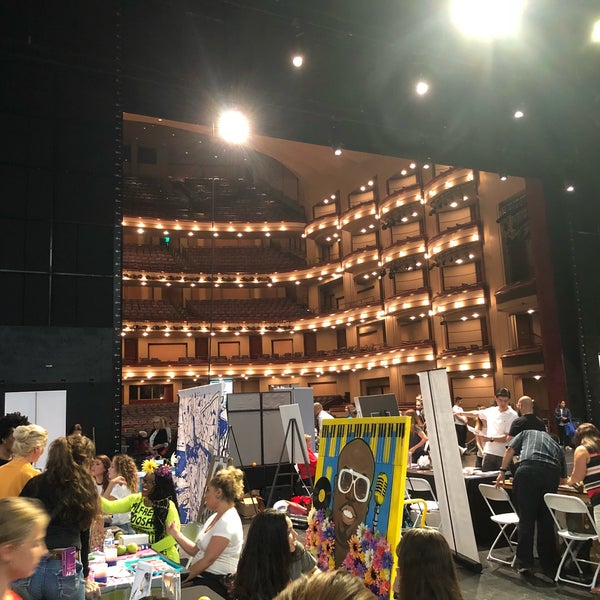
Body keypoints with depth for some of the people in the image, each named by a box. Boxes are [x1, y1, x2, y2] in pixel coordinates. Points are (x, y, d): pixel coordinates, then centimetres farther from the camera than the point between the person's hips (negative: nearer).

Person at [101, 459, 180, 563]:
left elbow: (174, 537, -13)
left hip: (163, 557, -5)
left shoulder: (168, 506, -11)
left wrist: (151, 549, -15)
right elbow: (110, 507, -3)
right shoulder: (134, 499, 5)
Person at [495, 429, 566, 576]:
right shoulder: (557, 446, 34)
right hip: (552, 473, 3)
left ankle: (524, 562, 3)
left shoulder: (527, 433, 30)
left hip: (528, 469, -2)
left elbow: (510, 450, 12)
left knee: (526, 519, 3)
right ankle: (549, 567, 16)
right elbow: (563, 479, 31)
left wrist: (502, 471, 13)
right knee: (546, 522, 11)